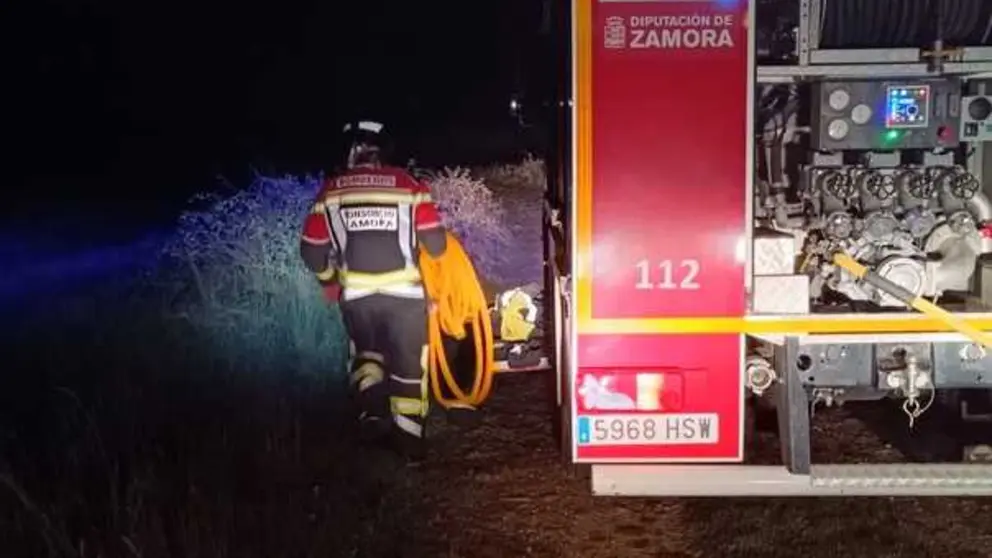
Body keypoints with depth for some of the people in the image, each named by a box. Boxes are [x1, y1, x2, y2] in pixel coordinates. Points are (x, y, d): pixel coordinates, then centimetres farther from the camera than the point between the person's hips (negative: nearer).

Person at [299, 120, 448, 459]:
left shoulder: (332, 190, 3)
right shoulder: (408, 185, -1)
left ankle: (372, 414, 12)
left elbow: (311, 249, 4)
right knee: (408, 364, 13)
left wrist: (328, 279, 22)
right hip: (404, 292, -1)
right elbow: (436, 243, -3)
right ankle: (409, 439, 18)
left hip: (356, 294, 2)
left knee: (366, 352, 28)